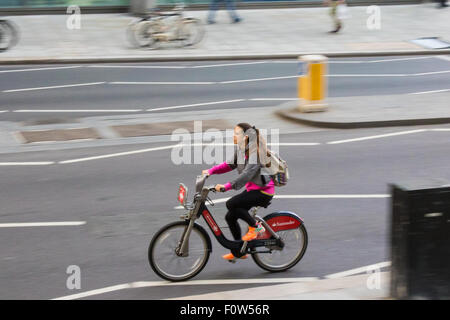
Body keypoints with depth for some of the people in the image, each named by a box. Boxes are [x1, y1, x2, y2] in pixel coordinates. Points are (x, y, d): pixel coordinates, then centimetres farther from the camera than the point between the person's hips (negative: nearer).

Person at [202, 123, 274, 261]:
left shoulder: (255, 152, -23)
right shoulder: (240, 150, 5)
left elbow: (247, 173, -33)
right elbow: (230, 164, 17)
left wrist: (227, 186, -40)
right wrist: (210, 171, 6)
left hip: (263, 191, -9)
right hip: (252, 189, 9)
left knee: (231, 204, -24)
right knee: (230, 217, 6)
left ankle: (256, 226, -5)